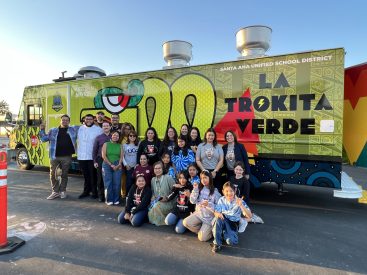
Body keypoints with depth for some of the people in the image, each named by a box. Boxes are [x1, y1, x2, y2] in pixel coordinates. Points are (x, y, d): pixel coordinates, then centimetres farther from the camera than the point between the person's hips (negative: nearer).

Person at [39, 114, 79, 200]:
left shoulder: (73, 129, 7)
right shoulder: (53, 130, 10)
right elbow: (44, 139, 13)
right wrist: (42, 130, 4)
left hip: (66, 157, -1)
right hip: (54, 157, 1)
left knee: (64, 175, 8)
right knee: (53, 174, 3)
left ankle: (62, 191, 23)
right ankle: (55, 192, 17)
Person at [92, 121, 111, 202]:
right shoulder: (98, 137, 8)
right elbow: (95, 150, 9)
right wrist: (95, 161, 2)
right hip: (101, 160, 1)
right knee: (100, 179, 5)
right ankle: (101, 196, 17)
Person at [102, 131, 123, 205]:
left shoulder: (120, 146, 12)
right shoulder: (106, 144, 7)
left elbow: (121, 157, 5)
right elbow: (103, 156, -2)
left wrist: (118, 165, -10)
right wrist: (111, 164, -8)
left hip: (118, 166, 1)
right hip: (107, 165, -1)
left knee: (117, 183, -2)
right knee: (108, 183, -2)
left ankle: (116, 200, 8)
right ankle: (109, 200, 7)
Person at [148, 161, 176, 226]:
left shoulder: (168, 178, -12)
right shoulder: (153, 179, 7)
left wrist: (167, 198, -17)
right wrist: (153, 198, -3)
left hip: (168, 203, -5)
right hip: (156, 202, 5)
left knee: (156, 206, -29)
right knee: (150, 210, -18)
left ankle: (163, 221, -6)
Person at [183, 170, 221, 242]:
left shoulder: (215, 191, -10)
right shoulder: (199, 189, 1)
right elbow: (192, 201, -5)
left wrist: (209, 204, -28)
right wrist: (195, 189, -14)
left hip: (209, 217, -4)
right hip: (199, 213, 4)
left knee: (202, 238, -16)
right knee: (186, 222, -20)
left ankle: (209, 231, 17)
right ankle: (202, 230, 5)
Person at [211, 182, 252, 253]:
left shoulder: (239, 201, -13)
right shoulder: (221, 200, -5)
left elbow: (250, 216, -21)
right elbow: (216, 212, -2)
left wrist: (241, 205, -38)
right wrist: (218, 214, -29)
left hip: (233, 223, -1)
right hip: (223, 221, 1)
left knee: (231, 241, -28)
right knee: (218, 218, -35)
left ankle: (224, 233, 9)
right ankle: (217, 243, -20)